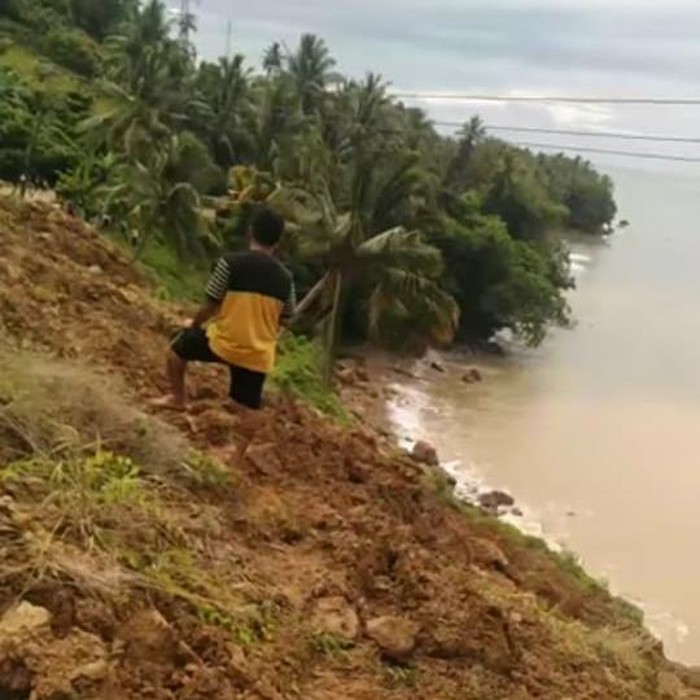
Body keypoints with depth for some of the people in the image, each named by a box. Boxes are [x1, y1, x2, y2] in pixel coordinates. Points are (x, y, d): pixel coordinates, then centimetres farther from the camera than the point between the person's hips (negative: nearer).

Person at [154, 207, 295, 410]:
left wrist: (194, 324, 16)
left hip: (224, 343, -3)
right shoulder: (285, 278, 1)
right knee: (248, 407, 14)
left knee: (180, 344, 24)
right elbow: (283, 320, 9)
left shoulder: (231, 262, -11)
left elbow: (210, 306, -5)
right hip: (259, 356, 3)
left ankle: (177, 399, 28)